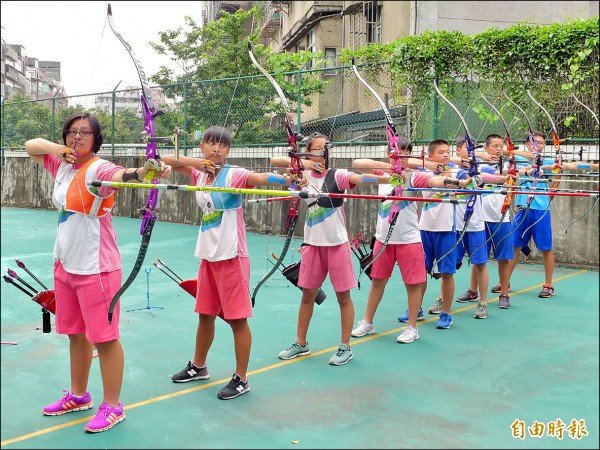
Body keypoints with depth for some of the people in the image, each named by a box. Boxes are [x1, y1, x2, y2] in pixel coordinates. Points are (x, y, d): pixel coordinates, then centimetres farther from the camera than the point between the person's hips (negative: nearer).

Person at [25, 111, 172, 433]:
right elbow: (31, 145, 18)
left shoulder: (97, 169, -16)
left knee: (104, 337, 0)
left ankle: (112, 407, 14)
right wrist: (57, 148, -5)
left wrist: (146, 170, -61)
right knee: (75, 333, 20)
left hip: (96, 268, -8)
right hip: (65, 264, 8)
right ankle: (78, 396, 37)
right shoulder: (62, 165, 7)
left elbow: (121, 174, -37)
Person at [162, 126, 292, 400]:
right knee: (205, 314, 19)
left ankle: (241, 379, 14)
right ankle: (198, 367, 38)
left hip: (231, 256, -6)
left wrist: (286, 179, -51)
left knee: (237, 318, 1)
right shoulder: (199, 174, 7)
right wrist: (198, 162, -10)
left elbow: (261, 177, -30)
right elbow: (166, 159, 6)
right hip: (207, 255, 7)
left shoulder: (234, 174, -12)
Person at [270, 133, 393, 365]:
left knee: (343, 296, 3)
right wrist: (301, 162, -15)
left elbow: (360, 178, -25)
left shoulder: (337, 176, -7)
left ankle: (345, 347, 16)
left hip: (336, 243, -4)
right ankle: (300, 343, 26)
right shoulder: (304, 175, 5)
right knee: (308, 294, 12)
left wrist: (387, 178, -43)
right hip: (313, 243, 4)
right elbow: (274, 160, 0)